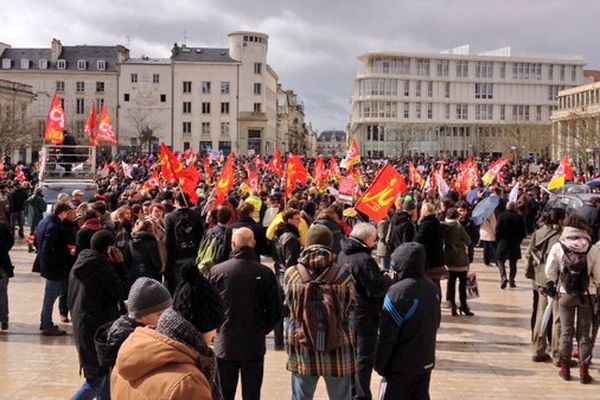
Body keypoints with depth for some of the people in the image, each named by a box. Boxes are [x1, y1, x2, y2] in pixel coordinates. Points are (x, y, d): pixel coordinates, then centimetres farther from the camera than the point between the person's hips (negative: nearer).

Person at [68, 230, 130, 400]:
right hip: (99, 330, -9)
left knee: (105, 373, 19)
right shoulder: (103, 267, -19)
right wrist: (120, 264, -11)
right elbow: (123, 293, -14)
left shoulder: (80, 264, 8)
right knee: (96, 381, -2)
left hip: (81, 327, 9)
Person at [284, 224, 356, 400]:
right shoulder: (343, 276, -11)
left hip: (302, 348, 1)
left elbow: (289, 304, 6)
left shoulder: (291, 274, -8)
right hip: (338, 350, -1)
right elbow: (350, 307, 1)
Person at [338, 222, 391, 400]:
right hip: (365, 316, -8)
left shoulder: (342, 255, 3)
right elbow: (378, 289, -23)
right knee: (364, 358, 4)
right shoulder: (364, 259, -23)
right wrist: (388, 279, -3)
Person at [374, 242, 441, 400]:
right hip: (426, 363, 6)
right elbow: (435, 323, 10)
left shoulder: (397, 291, -21)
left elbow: (387, 335, -17)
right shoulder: (433, 288, -1)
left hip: (401, 365, -6)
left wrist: (380, 365, -6)